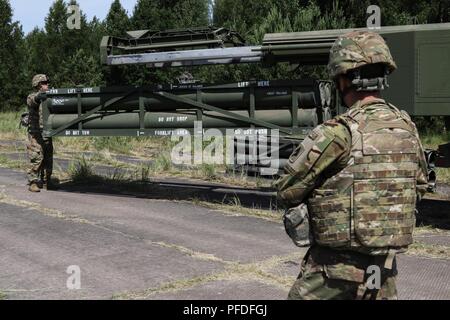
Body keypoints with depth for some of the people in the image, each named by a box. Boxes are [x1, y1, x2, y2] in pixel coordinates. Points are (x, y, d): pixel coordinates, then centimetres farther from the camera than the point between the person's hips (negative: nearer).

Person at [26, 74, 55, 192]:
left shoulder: (48, 97, 14)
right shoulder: (32, 97, -6)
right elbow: (32, 101, -29)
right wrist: (39, 97, -51)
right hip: (36, 134, -6)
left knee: (48, 158, 9)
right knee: (36, 158, -9)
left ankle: (46, 182, 18)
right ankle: (33, 183, -4)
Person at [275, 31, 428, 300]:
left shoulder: (337, 134, -19)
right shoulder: (408, 128, 0)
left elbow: (287, 191, -10)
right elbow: (420, 186, 17)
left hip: (334, 270, -6)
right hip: (385, 272, 6)